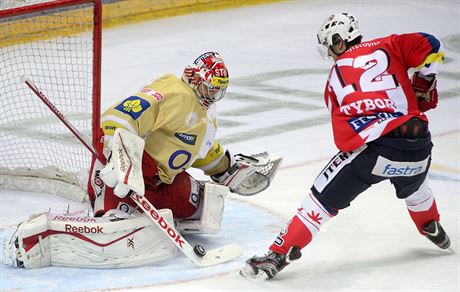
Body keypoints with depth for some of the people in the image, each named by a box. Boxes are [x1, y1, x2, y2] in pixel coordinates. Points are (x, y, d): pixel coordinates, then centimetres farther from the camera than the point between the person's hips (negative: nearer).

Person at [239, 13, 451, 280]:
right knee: (414, 185, 38)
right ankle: (433, 230, 60)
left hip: (371, 149, -3)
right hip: (418, 148, 3)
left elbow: (343, 136, 15)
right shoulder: (385, 47, 12)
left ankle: (279, 255, 0)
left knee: (322, 199, 6)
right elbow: (430, 48, 1)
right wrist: (423, 91, 16)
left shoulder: (335, 78, 15)